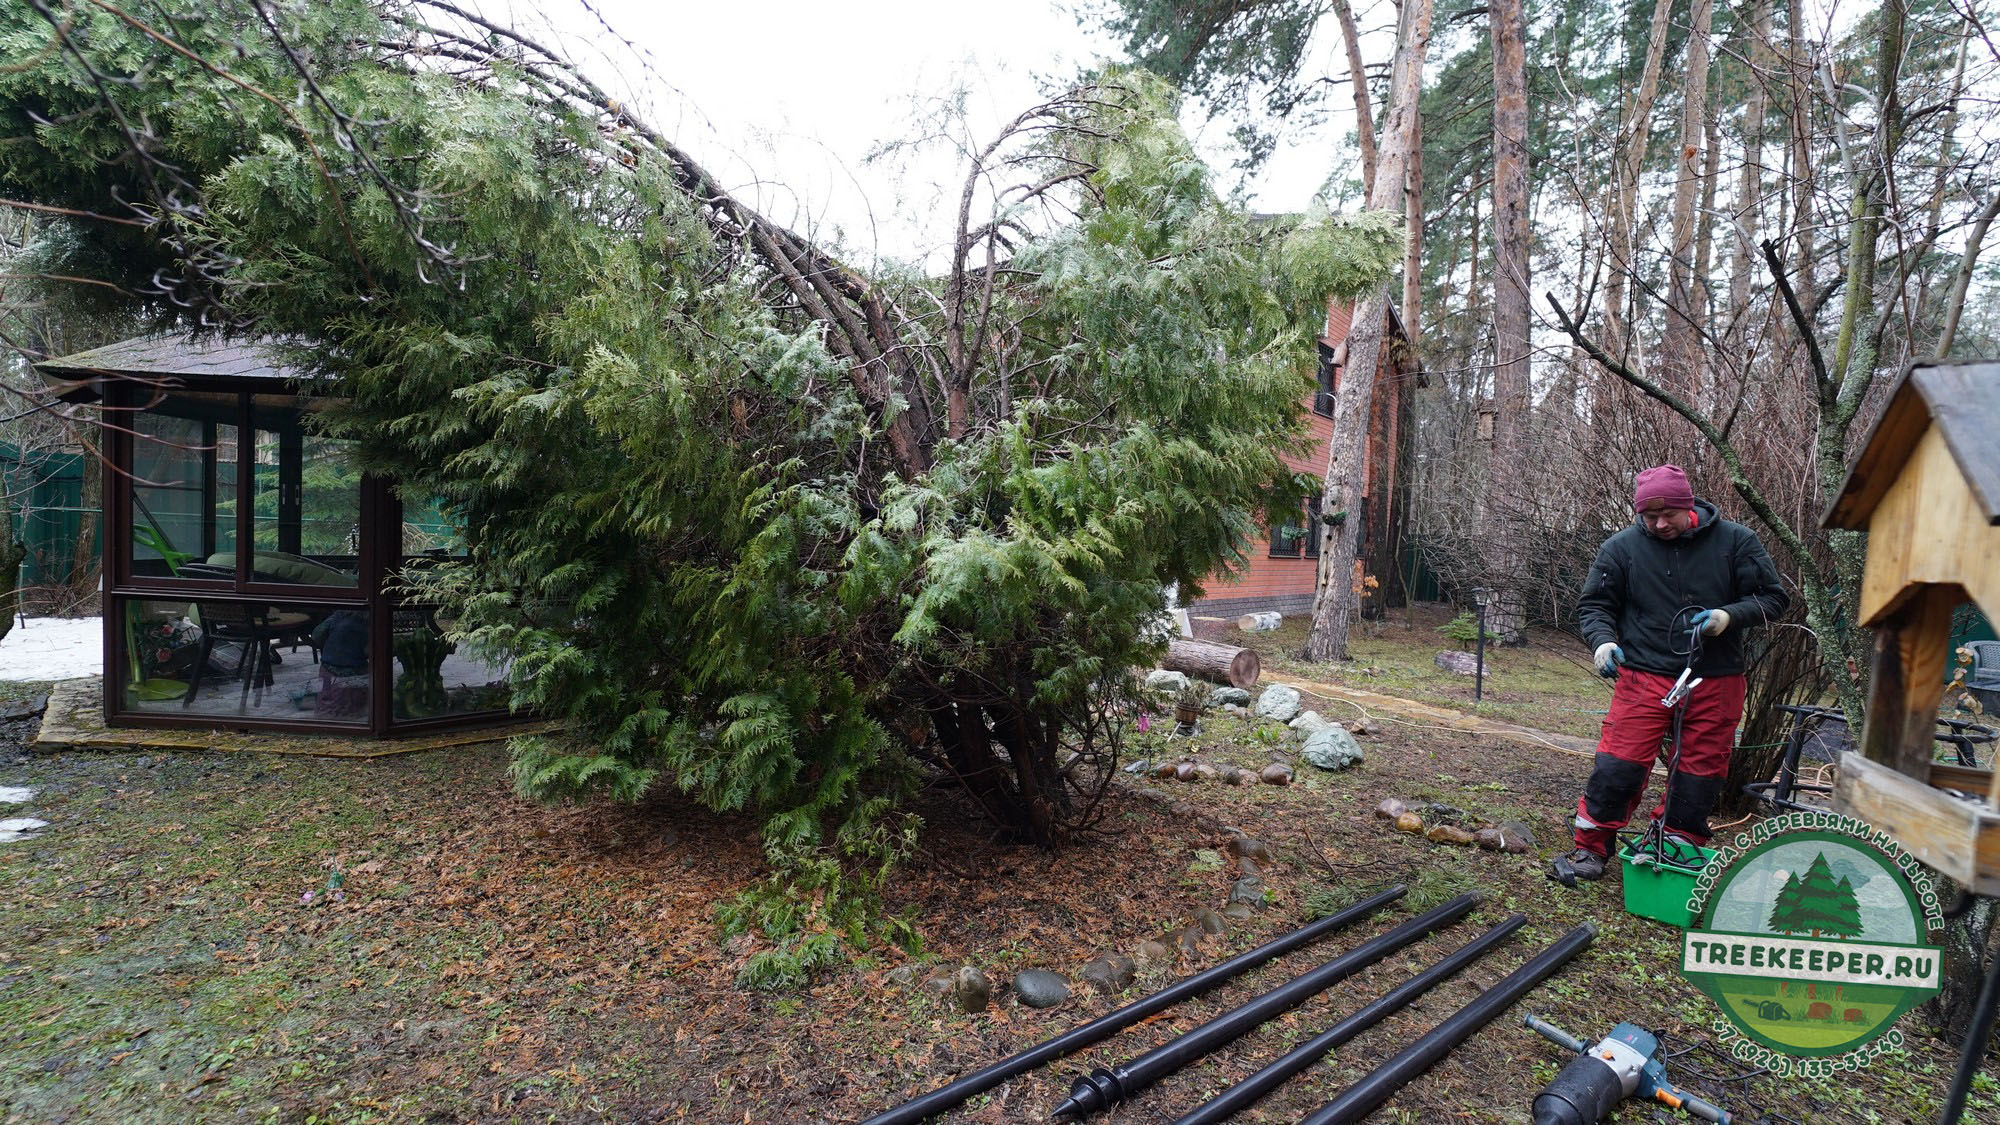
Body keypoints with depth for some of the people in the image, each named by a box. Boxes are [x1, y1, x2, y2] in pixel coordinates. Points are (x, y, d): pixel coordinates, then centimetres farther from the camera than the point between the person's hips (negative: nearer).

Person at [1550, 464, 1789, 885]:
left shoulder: (1736, 541, 1)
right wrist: (1603, 639, -12)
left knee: (1701, 772, 8)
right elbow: (1594, 604, 8)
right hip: (1644, 677, -1)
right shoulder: (1621, 547, 0)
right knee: (1618, 765, -7)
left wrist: (1730, 616, -12)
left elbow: (1773, 598, 7)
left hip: (1715, 681, 2)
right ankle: (1590, 850, 5)